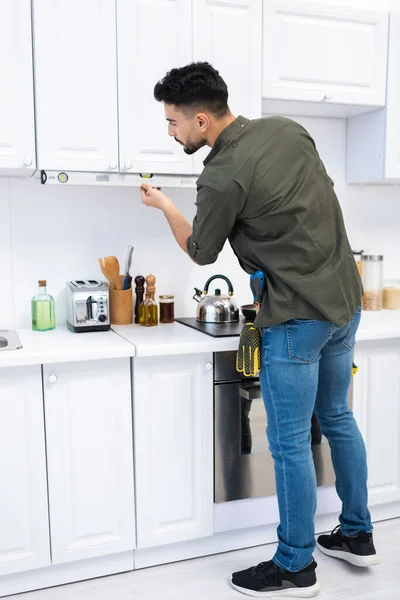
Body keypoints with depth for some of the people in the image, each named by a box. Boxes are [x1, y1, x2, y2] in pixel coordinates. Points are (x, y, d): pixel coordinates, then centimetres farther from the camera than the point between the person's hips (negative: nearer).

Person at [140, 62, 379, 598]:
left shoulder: (221, 178, -18)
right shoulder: (287, 128, 5)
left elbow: (201, 252, -1)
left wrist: (165, 206, 14)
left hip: (298, 318, -9)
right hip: (346, 299, 9)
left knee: (290, 442, 4)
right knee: (338, 418, 21)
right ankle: (357, 535, 37)